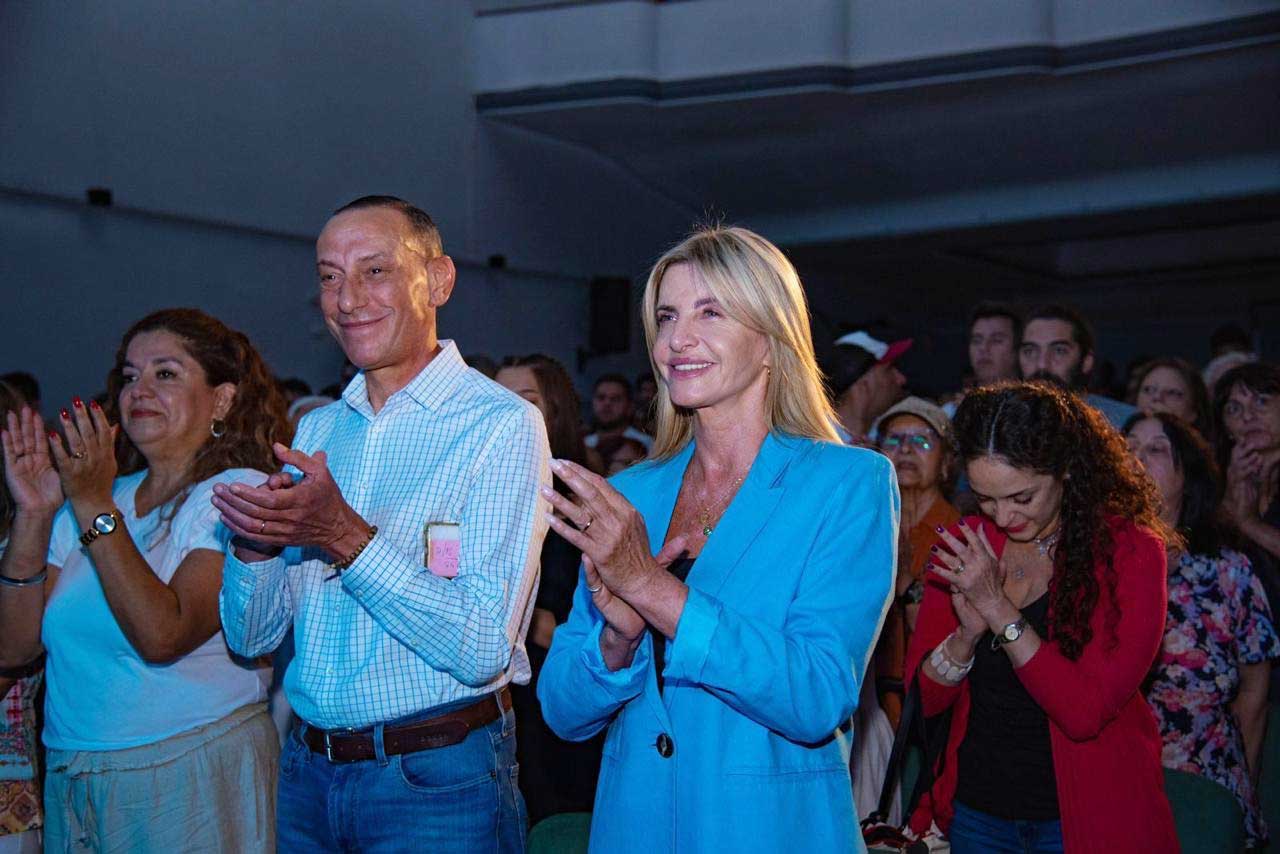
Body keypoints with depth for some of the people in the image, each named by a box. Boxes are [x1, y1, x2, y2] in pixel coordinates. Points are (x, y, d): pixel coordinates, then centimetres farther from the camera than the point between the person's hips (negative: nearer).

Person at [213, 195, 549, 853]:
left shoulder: (501, 424, -13)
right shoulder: (317, 429, 8)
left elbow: (483, 650, -20)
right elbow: (252, 636, 6)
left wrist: (347, 539, -26)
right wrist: (254, 542, -13)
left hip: (438, 781, -6)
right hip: (307, 772, 6)